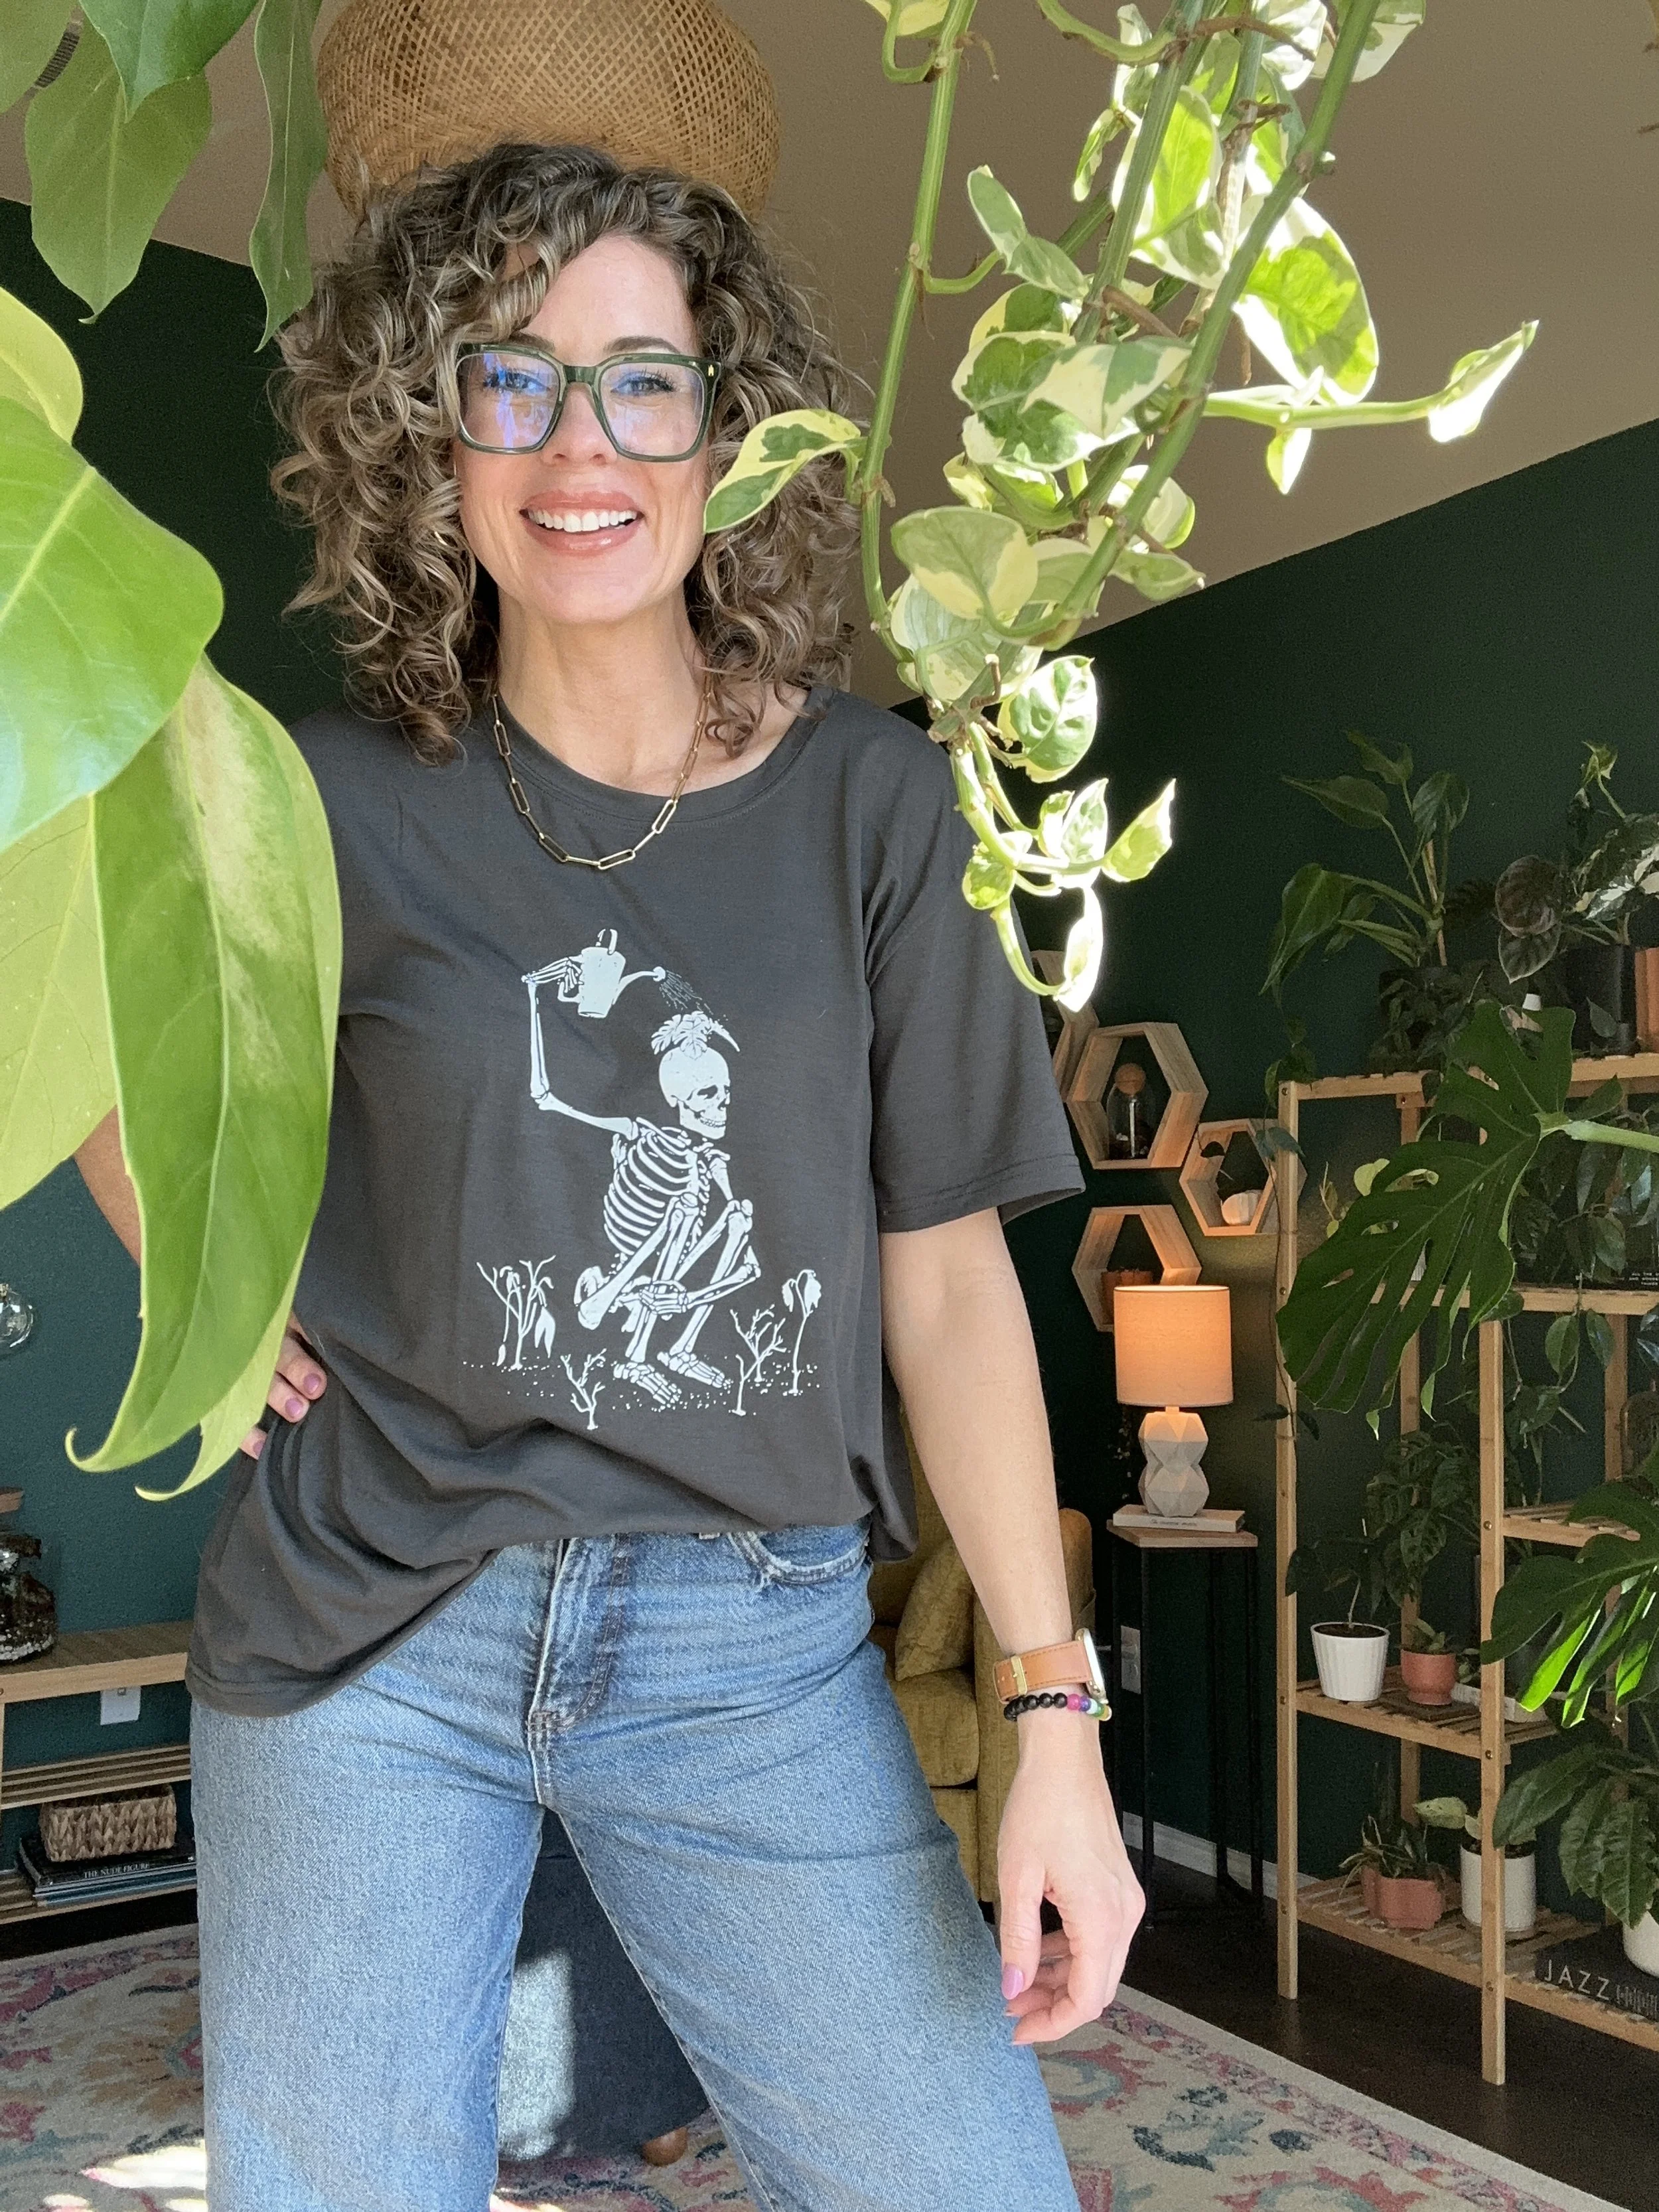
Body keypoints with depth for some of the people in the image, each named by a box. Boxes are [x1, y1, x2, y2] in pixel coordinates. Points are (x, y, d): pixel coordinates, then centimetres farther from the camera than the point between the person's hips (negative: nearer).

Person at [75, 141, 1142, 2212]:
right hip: (365, 1626, 1)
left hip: (755, 1638, 0)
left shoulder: (869, 805, -2)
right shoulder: (330, 801, -2)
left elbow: (947, 1274, -2)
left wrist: (1056, 1716, -6)